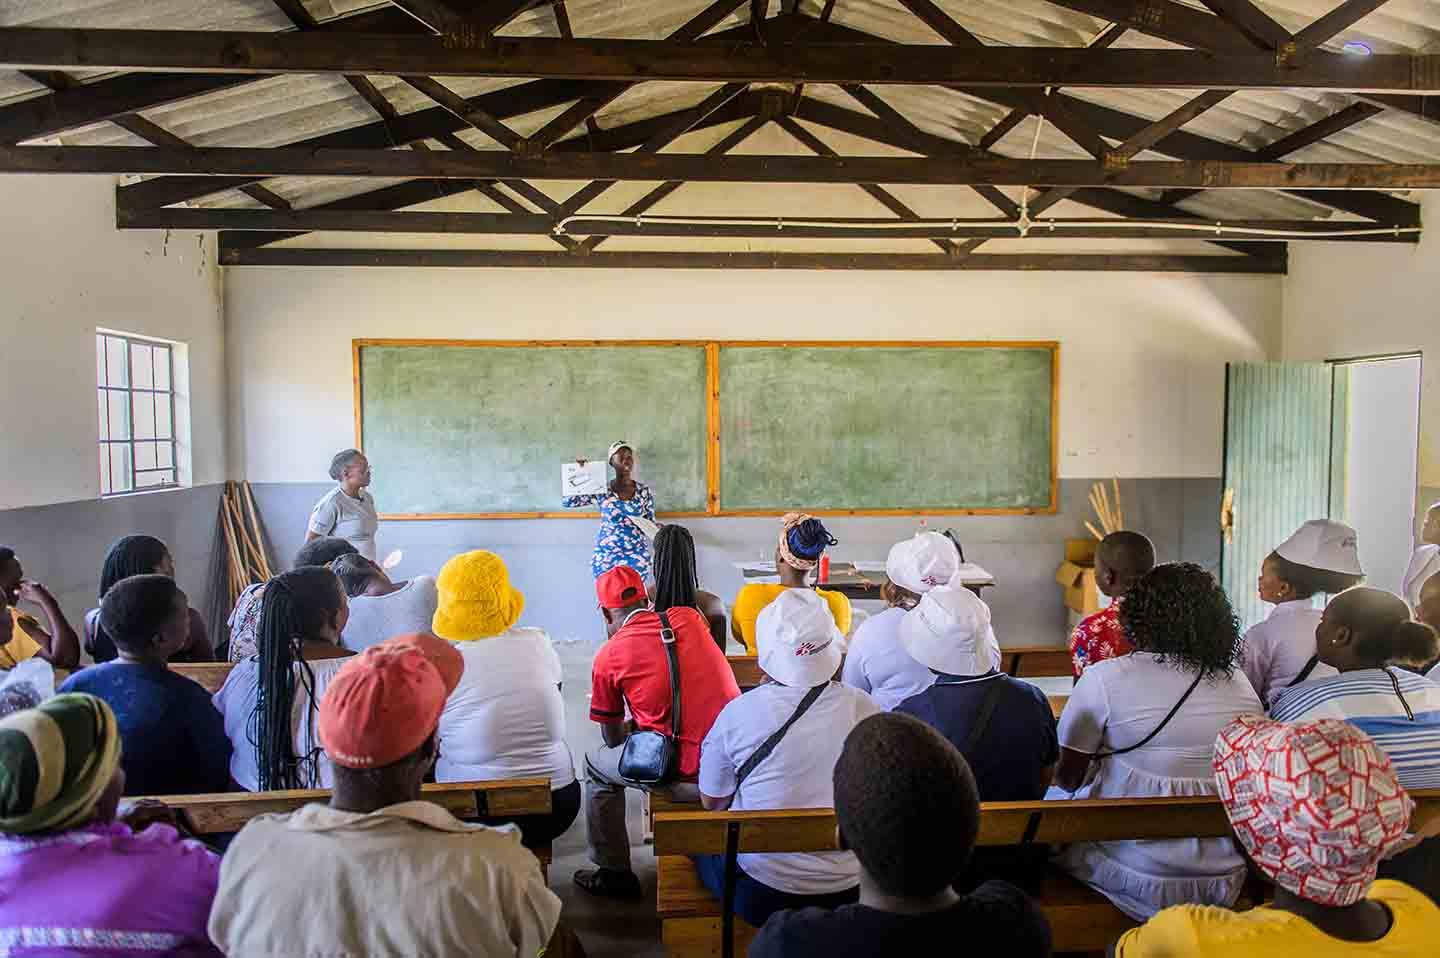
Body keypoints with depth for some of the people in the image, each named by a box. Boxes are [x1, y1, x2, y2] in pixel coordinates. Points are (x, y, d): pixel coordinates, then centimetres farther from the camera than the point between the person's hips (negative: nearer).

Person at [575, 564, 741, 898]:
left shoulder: (608, 657, -4)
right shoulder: (689, 617, 5)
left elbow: (613, 739, 9)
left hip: (687, 778, -5)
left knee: (596, 765, 23)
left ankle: (614, 874, 33)